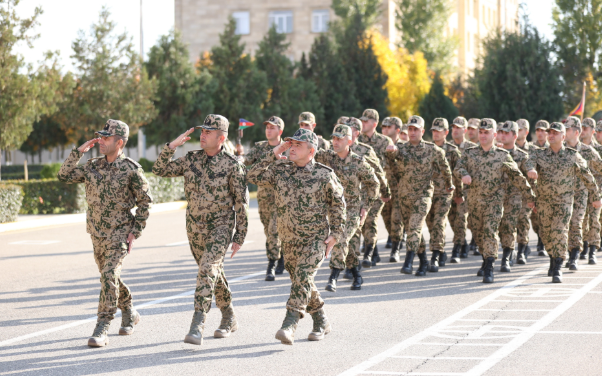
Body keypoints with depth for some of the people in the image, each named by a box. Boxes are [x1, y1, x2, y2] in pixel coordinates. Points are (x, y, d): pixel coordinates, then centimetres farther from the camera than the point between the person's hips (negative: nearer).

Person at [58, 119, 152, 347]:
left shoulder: (131, 170, -10)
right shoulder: (93, 166, 4)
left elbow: (144, 201, -4)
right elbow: (64, 176, 3)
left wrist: (135, 232, -8)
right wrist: (78, 152, -5)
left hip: (119, 234, -6)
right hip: (97, 233, 6)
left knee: (109, 277, -18)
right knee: (109, 277, 17)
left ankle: (101, 330, -18)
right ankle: (130, 314, 39)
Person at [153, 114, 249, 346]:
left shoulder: (232, 165, -10)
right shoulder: (191, 159, 2)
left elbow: (241, 202, -6)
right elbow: (160, 170, 4)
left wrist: (240, 236, -7)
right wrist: (172, 146, -9)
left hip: (221, 227, -5)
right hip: (194, 228, 6)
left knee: (207, 270, -22)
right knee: (213, 273, 17)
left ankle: (197, 327, -26)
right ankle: (229, 319, 34)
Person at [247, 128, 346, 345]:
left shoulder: (324, 175, -8)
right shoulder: (280, 169, 1)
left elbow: (338, 203, 2)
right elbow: (253, 177, -6)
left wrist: (335, 234, -1)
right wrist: (274, 154, -10)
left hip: (315, 239, -5)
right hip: (289, 240, 5)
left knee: (303, 277, -23)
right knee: (301, 282, 13)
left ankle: (289, 326, -29)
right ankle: (321, 323, 30)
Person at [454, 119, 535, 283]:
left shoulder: (503, 156, -1)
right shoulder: (469, 153, 5)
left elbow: (517, 177, 2)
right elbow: (458, 167, -7)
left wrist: (529, 197, 2)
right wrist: (464, 175, -31)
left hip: (494, 200, -4)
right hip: (474, 200, 4)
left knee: (490, 231, -17)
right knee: (478, 234, 13)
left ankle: (489, 270, -18)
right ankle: (486, 261, 35)